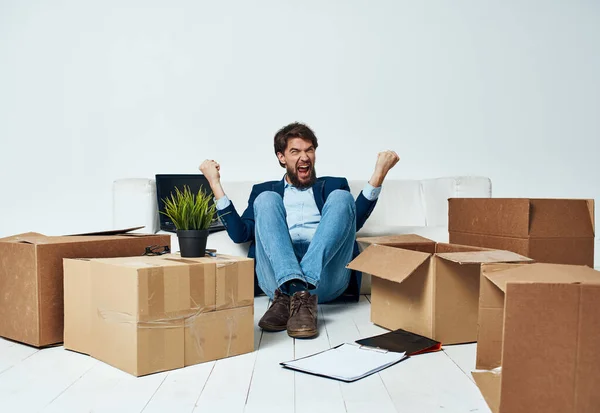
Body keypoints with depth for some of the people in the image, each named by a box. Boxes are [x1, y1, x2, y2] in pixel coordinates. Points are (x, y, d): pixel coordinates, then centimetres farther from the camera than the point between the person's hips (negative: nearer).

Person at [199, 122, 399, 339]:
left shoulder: (333, 185, 27)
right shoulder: (265, 190, 28)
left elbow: (355, 220, 7)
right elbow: (240, 233, 12)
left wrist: (378, 175, -3)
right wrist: (215, 183, 11)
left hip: (326, 278, 0)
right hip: (278, 278, 0)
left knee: (342, 197, -18)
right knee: (266, 199, -16)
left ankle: (288, 296, -35)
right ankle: (294, 288, -40)